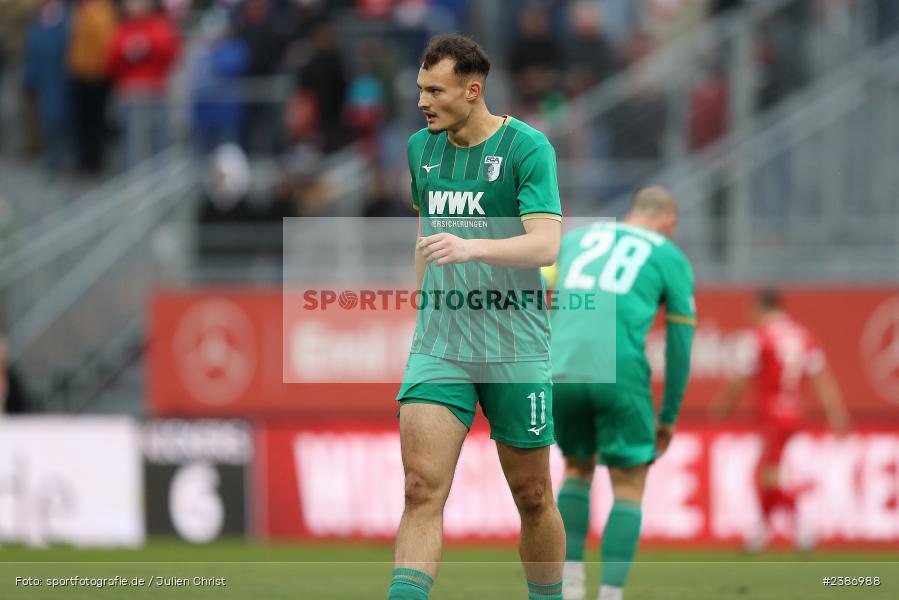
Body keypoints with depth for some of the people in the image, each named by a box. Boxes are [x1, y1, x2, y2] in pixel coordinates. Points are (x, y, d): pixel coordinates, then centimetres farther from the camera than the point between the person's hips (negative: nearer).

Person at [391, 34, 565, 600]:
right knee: (423, 490, -12)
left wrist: (472, 248, -35)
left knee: (533, 497, 8)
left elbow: (547, 244, -20)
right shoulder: (422, 147, 9)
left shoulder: (527, 147, -8)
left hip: (516, 350, -3)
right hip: (439, 346, 3)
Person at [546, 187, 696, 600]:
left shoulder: (576, 239, 25)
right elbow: (680, 345, 15)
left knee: (578, 466, 26)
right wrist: (669, 416, 23)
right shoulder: (671, 259, 16)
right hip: (619, 375, -3)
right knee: (629, 488, 9)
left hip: (560, 375, 3)